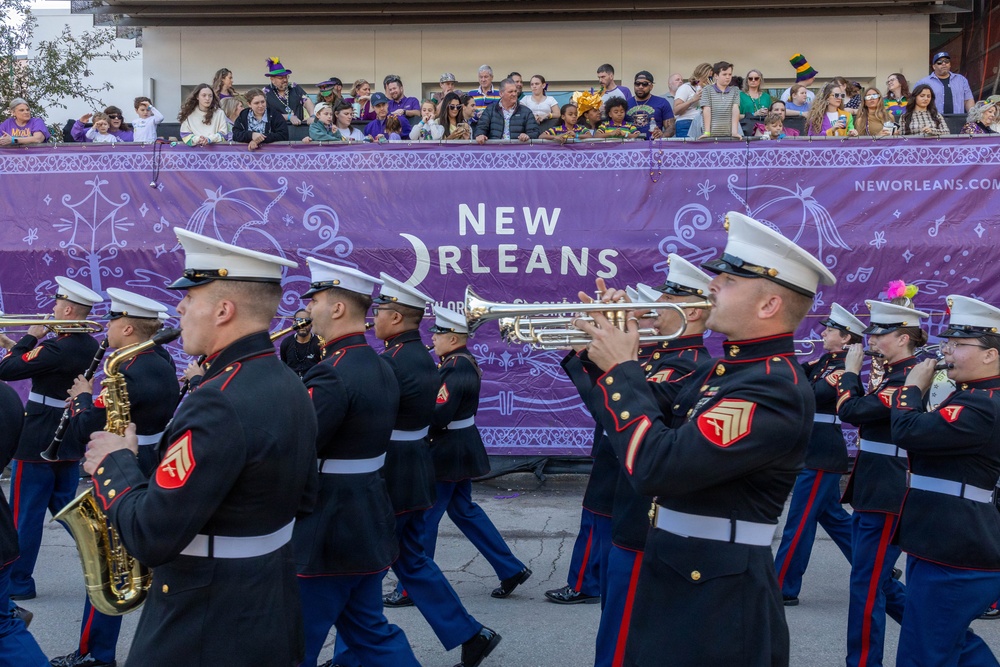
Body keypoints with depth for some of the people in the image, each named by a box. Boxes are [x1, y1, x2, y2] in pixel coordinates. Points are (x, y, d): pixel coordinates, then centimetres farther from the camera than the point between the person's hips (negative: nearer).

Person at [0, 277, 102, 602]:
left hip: (37, 445, -8)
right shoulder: (89, 347, 5)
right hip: (71, 444, 8)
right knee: (66, 509, 17)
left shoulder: (58, 348, -22)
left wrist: (30, 337, -8)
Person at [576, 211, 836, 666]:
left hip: (717, 604, -9)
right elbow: (656, 432, 13)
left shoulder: (775, 388, -23)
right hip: (677, 580, 9)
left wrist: (619, 370, -18)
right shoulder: (726, 369, 8)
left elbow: (656, 467, -31)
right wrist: (617, 360, 2)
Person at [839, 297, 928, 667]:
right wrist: (854, 376, 5)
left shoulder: (909, 380, -17)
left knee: (868, 584, -2)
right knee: (875, 578, 16)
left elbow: (851, 410, -24)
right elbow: (865, 411, 16)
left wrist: (850, 371, -8)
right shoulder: (893, 375, 14)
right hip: (873, 492, 10)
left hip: (887, 496, -10)